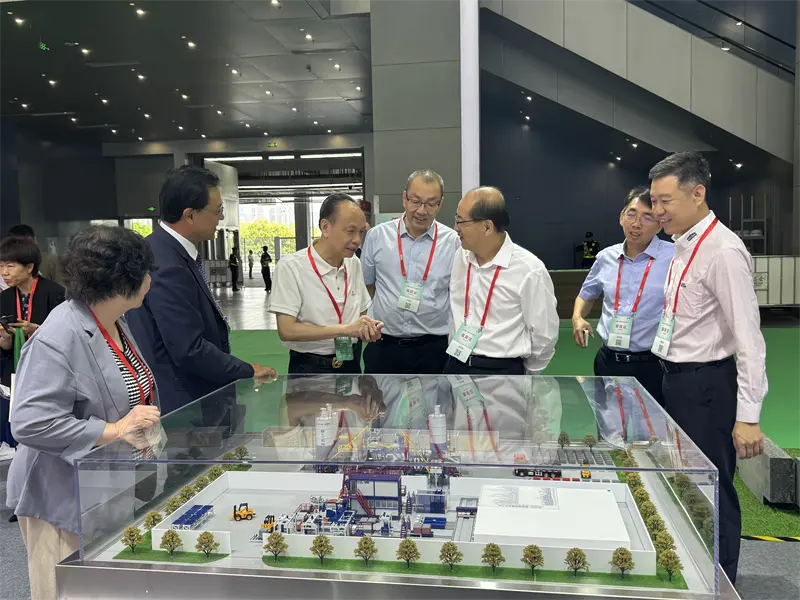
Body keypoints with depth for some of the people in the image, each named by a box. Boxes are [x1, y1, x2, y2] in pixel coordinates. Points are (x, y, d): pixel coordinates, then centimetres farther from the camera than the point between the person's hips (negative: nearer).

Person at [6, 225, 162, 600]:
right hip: (65, 498, -8)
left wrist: (142, 430, 6)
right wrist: (114, 431, -26)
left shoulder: (115, 323, 5)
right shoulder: (59, 339, -25)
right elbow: (30, 423, -27)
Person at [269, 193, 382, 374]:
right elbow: (286, 330, -22)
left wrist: (369, 329, -12)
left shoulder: (354, 264, 1)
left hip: (351, 364, 6)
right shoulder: (290, 266, -17)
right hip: (309, 369, -5)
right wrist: (345, 329, -26)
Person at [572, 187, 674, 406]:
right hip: (608, 362, 4)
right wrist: (577, 317, 5)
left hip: (652, 365, -4)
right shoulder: (606, 257, 5)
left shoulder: (675, 257, -11)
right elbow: (586, 295, 23)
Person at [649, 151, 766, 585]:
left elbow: (748, 337, -21)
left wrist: (747, 416, -22)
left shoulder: (722, 251, -18)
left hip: (706, 386, -9)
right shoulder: (685, 246, 10)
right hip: (679, 382, 9)